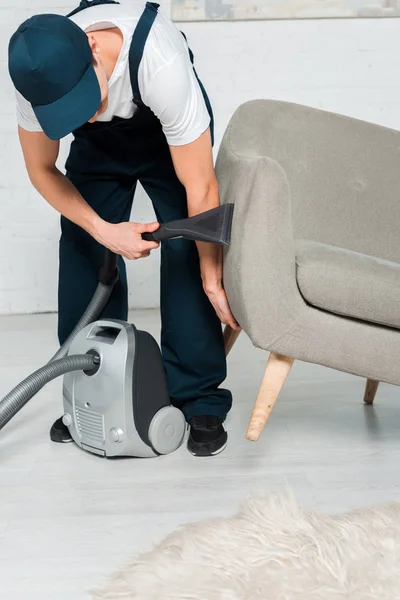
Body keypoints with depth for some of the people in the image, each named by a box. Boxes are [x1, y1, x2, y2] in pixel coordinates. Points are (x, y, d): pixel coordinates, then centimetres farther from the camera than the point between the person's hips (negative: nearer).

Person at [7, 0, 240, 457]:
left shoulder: (161, 63, -43)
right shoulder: (39, 75, -31)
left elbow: (200, 187, -35)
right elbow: (41, 169, -14)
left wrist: (213, 279, -30)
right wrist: (103, 229, -27)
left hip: (168, 129, -3)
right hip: (98, 143, 3)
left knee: (188, 251, -16)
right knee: (83, 251, -5)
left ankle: (199, 402, -4)